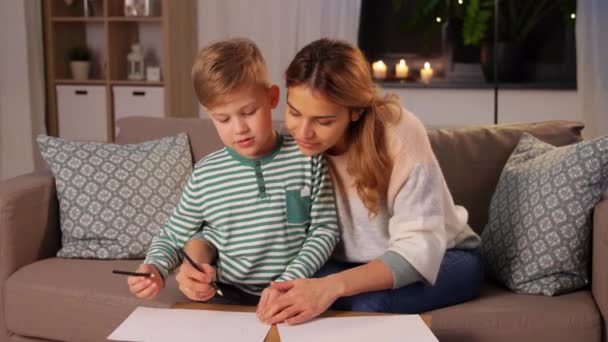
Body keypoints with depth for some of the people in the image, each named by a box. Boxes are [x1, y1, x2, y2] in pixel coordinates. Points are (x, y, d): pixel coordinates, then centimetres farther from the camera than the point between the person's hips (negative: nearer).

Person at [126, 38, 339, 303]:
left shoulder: (306, 158, -5)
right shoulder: (205, 174, -1)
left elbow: (325, 229, -2)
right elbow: (171, 237, 10)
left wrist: (289, 280, -13)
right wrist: (155, 269, -9)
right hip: (229, 296, 2)